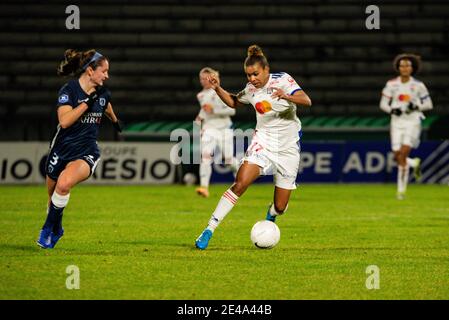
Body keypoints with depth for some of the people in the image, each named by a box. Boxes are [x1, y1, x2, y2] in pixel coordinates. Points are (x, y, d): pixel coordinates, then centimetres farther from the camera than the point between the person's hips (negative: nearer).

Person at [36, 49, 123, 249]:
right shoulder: (69, 90, -12)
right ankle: (56, 230, 41)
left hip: (86, 153, 1)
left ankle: (48, 230, -13)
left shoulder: (102, 93, 3)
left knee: (64, 184, -29)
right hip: (62, 150, -1)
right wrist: (87, 102, -26)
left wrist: (115, 120, 46)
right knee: (54, 197, 12)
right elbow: (64, 121, -26)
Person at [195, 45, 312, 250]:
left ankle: (270, 217, 40)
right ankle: (209, 229, -21)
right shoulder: (251, 89, 2)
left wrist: (286, 96, -41)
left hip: (288, 148, -2)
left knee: (280, 207, 1)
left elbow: (306, 101, -22)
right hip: (262, 142, 2)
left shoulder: (282, 80, -11)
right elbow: (234, 102, 22)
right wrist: (217, 89, 3)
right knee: (239, 184, -23)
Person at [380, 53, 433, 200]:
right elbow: (383, 104, 6)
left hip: (413, 123, -3)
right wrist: (392, 110, -14)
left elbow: (428, 104, 5)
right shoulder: (391, 84, 1)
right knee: (397, 157, -3)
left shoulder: (418, 85, -2)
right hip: (397, 122, 3)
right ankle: (415, 163, 32)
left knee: (403, 154, -17)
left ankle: (402, 188, -7)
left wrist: (416, 107, -14)